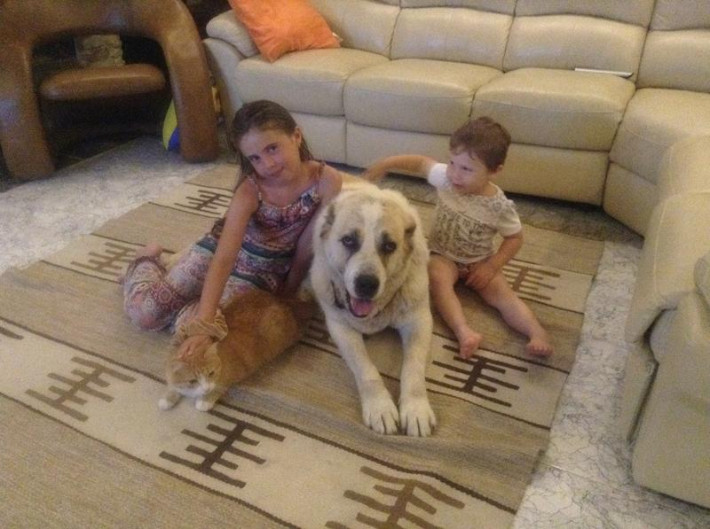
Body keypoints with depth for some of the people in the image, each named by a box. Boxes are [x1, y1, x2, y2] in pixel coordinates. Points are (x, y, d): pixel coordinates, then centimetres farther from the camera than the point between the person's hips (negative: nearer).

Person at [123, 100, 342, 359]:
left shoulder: (328, 181, -24)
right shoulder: (250, 191, -26)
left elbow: (308, 247, -13)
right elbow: (224, 258, -33)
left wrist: (287, 294, -3)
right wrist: (204, 324, -43)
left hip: (264, 273, 0)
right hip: (221, 250, 0)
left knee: (188, 325, -20)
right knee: (144, 312, -4)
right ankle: (148, 259, 28)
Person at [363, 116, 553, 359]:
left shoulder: (500, 207, -20)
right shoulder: (446, 178, -15)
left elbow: (515, 238, -8)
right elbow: (420, 162, -1)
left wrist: (491, 267, -19)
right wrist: (385, 164, -11)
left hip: (479, 261, -1)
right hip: (443, 255, 1)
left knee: (503, 294, -22)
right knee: (437, 278, -31)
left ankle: (539, 334, -30)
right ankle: (465, 332, -46)